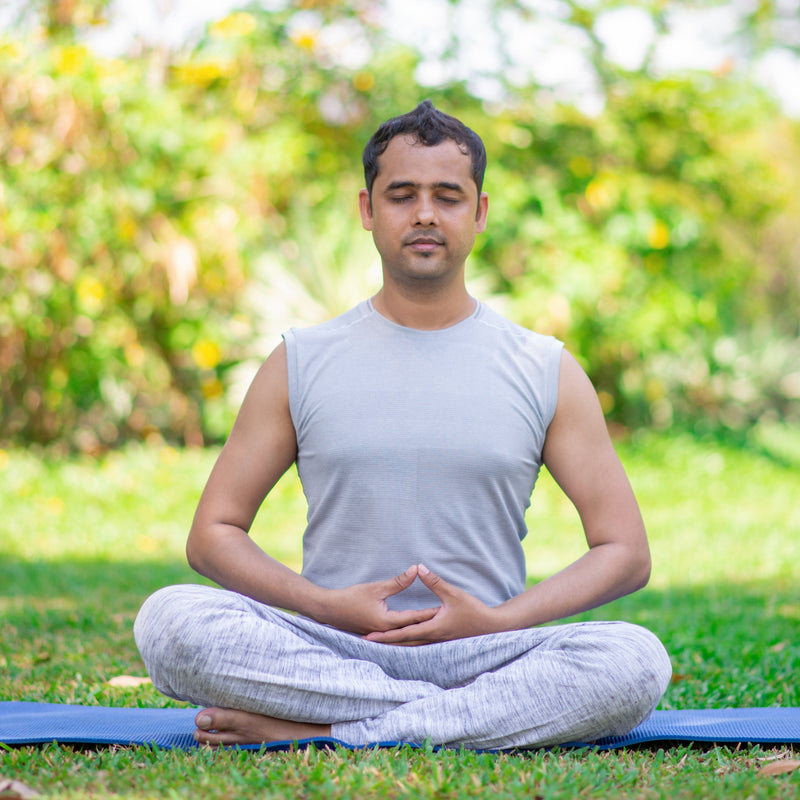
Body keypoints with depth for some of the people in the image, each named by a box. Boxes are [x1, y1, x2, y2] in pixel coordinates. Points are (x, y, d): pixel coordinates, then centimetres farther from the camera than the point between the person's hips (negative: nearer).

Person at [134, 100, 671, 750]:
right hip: (332, 650, 0)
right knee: (170, 619, -28)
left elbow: (626, 552, 6)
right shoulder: (301, 364, 9)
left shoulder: (546, 372, 9)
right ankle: (494, 707, -24)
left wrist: (499, 621, -10)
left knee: (636, 660, -31)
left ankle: (313, 729, -27)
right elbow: (213, 534, 9)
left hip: (483, 652, 0)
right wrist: (325, 606, -9)